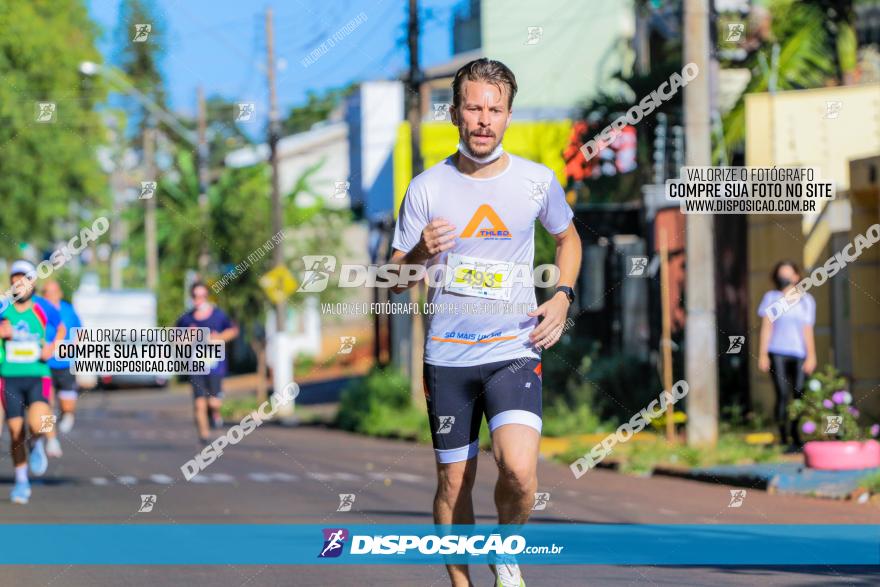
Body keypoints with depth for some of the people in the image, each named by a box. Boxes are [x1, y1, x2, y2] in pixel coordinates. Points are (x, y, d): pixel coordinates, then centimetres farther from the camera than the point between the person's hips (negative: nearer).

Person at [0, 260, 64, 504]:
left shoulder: (43, 309, -1)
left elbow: (61, 329, 17)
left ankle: (37, 444, 13)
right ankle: (21, 481, 21)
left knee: (37, 424, -24)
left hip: (38, 377, -1)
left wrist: (52, 346, -2)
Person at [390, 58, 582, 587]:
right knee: (454, 482, 5)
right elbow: (396, 281, 4)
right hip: (447, 357, 1)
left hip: (515, 350, -1)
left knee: (519, 469, -21)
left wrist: (562, 297, 6)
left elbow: (568, 238, 23)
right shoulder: (427, 189, 0)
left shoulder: (538, 181, 2)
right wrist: (422, 253, -18)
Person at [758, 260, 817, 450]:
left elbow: (808, 331, 11)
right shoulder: (771, 297, 9)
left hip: (799, 354, 2)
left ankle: (796, 437, 6)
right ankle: (783, 439, -9)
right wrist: (763, 354, 1)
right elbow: (766, 327, 7)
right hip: (777, 353, -2)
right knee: (782, 395, -10)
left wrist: (811, 356, 3)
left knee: (799, 395, -3)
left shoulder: (806, 300, 13)